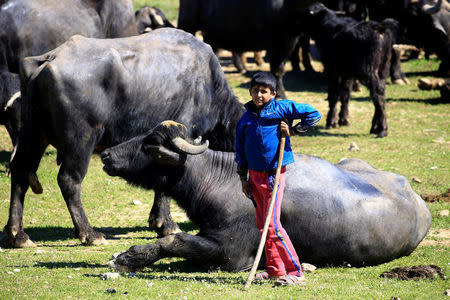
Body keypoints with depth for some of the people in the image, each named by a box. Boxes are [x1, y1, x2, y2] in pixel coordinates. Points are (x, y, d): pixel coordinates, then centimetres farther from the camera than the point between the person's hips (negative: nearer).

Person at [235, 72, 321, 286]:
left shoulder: (281, 108, -6)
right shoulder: (245, 120, 8)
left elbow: (313, 114, -7)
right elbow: (240, 151, 14)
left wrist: (293, 130, -10)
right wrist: (243, 178, 11)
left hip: (274, 174, -6)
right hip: (255, 176, 6)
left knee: (272, 224, -13)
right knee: (262, 224, 9)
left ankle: (295, 272, -11)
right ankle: (275, 269, 19)